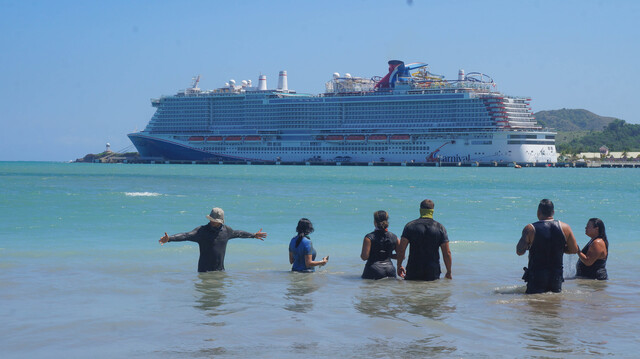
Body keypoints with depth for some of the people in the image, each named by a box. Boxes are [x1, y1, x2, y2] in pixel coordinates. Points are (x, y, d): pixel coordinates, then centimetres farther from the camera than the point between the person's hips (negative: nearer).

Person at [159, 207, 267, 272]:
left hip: (220, 270, 4)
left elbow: (238, 233, 25)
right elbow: (187, 235, -23)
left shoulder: (226, 230, 5)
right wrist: (169, 238, -39)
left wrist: (254, 235, 40)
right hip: (205, 271, -4)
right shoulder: (202, 230, -11)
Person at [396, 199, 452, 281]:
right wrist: (449, 272, 10)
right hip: (433, 273, 0)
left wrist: (399, 267, 12)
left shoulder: (410, 226, 3)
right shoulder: (440, 227, 3)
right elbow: (447, 253, 1)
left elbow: (401, 250, -1)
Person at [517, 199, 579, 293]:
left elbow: (519, 252, -9)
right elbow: (574, 249, 5)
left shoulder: (530, 229, -12)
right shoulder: (565, 228, -3)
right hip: (556, 277, 3)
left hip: (536, 276, -3)